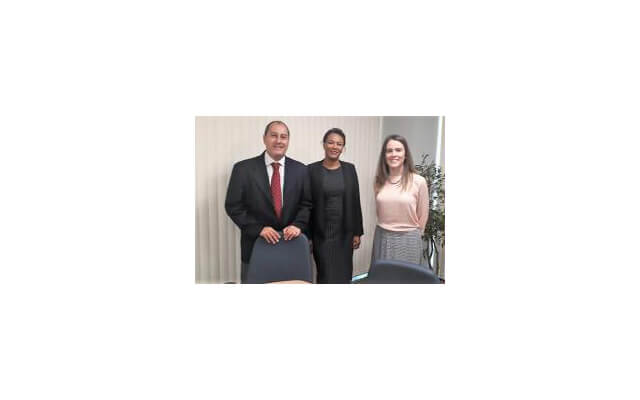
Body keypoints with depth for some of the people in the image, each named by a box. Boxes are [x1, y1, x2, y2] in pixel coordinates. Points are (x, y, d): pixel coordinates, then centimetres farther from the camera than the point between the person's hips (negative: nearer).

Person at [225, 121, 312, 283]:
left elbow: (307, 203, 4)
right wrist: (258, 228, -16)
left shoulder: (300, 169, 2)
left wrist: (298, 225, -14)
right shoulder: (243, 168, -6)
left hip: (291, 241, 2)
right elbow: (233, 206, -7)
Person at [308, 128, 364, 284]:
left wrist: (357, 232, 2)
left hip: (345, 232, 2)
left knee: (344, 273, 10)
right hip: (322, 232, -2)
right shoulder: (312, 170, -5)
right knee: (326, 274, 2)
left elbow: (355, 202, 4)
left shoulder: (349, 169, 3)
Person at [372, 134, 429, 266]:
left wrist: (413, 234, 11)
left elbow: (423, 215, 1)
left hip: (408, 240, -3)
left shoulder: (419, 181, -10)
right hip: (382, 238, 3)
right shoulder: (380, 181, 1)